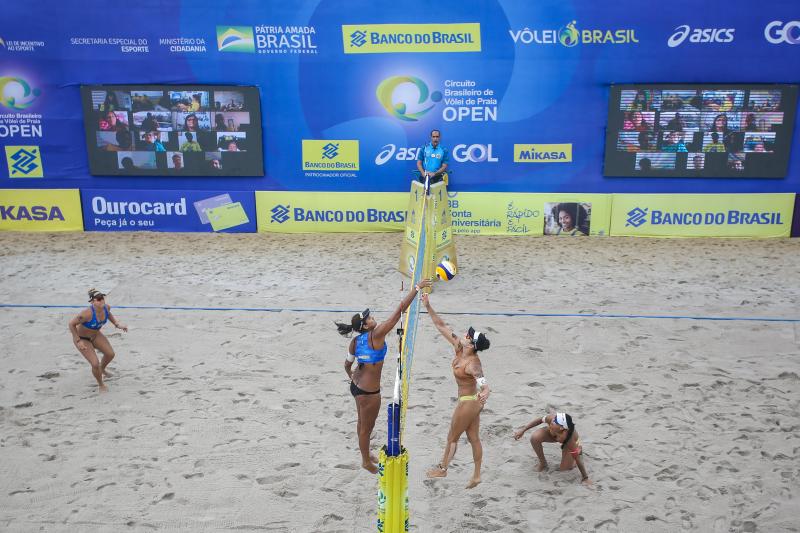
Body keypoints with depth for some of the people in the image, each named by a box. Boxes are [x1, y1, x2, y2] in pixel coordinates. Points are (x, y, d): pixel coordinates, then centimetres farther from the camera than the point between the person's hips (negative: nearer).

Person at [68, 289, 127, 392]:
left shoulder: (106, 308, -20)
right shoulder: (87, 313, -39)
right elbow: (71, 324, -27)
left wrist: (117, 324, -3)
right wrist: (78, 341, -25)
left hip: (96, 335, 7)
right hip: (82, 338, -6)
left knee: (110, 354, 11)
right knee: (95, 364, -11)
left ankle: (102, 369, 46)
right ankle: (101, 385, 18)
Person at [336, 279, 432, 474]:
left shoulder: (354, 341, -3)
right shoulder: (376, 335, -24)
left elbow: (347, 364, 9)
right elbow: (399, 310, -27)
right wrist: (417, 288, -26)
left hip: (357, 386, 8)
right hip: (369, 392, -8)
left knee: (362, 423, 26)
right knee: (367, 427, 12)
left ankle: (365, 454, 46)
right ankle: (366, 461, 31)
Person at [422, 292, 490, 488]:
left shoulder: (472, 364, -32)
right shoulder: (459, 348, -9)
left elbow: (483, 382, -49)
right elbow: (442, 327, -6)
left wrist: (485, 393, -72)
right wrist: (428, 307, -12)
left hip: (468, 402, -8)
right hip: (471, 401, 8)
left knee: (452, 437, 13)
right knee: (474, 438, 17)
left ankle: (442, 468, 35)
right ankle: (476, 475, 30)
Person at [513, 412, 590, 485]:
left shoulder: (570, 438, -46)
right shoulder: (551, 418, -41)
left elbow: (577, 459, -33)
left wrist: (585, 478, -24)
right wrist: (523, 430, -12)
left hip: (568, 442, -3)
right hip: (553, 434, 3)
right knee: (534, 438, -24)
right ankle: (542, 462, 4)